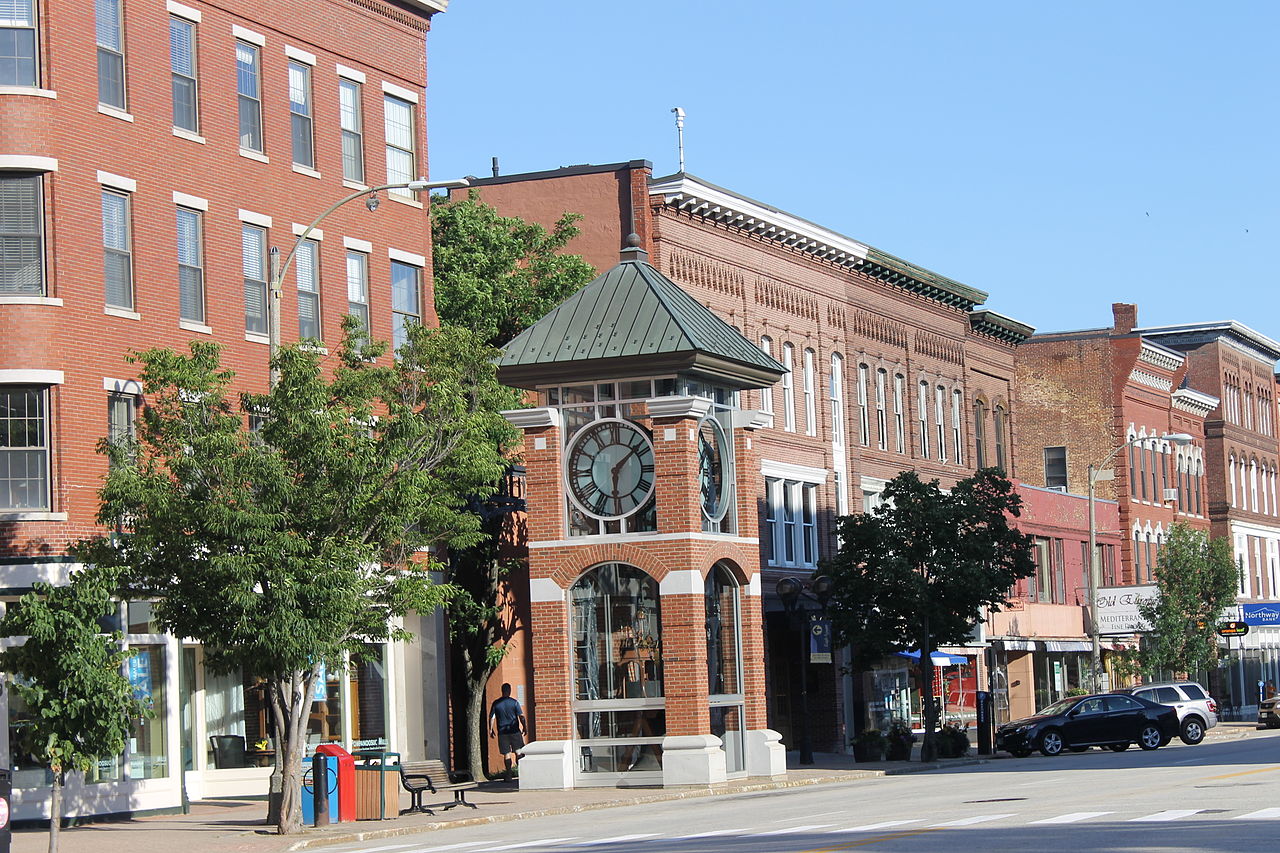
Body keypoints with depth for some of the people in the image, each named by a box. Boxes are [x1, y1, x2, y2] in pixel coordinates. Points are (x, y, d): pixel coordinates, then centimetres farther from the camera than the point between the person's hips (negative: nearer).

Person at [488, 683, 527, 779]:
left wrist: (491, 729, 9)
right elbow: (521, 716, -6)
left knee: (506, 753, 5)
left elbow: (491, 717, 1)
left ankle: (509, 773, 3)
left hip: (502, 732, 2)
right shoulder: (514, 702, -5)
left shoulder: (496, 703, 1)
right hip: (514, 731, -2)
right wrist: (525, 727, 4)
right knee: (519, 751, 6)